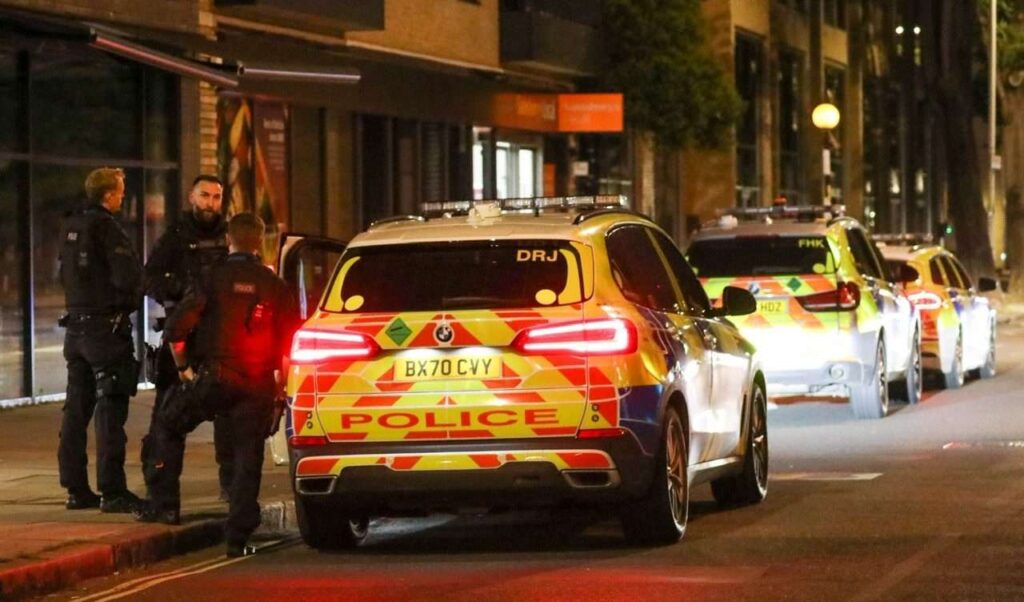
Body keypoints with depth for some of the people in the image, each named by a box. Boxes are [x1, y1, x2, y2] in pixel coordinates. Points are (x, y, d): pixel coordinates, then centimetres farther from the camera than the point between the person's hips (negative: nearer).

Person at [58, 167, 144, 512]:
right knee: (110, 410, -7)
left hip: (76, 325, 8)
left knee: (77, 408, 10)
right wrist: (131, 301, -1)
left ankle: (76, 489, 14)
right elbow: (129, 276, -20)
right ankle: (112, 491, -9)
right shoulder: (106, 228, -14)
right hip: (106, 326, -8)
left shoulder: (71, 228, 11)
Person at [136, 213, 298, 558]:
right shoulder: (275, 286, 6)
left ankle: (164, 505, 14)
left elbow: (176, 327, -8)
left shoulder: (214, 278, -2)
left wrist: (183, 367, 5)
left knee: (167, 427, 19)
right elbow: (292, 344, 2)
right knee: (248, 459, 5)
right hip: (259, 386, 2)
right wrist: (280, 386, 11)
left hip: (215, 378, -2)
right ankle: (238, 537, 1)